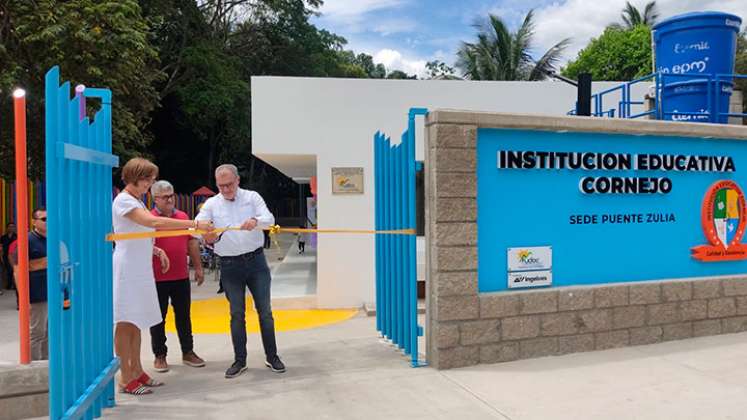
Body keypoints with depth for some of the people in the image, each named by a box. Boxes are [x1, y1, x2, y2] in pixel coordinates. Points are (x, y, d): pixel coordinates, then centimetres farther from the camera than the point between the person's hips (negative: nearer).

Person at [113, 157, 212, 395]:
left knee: (136, 322, 13)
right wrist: (195, 224, -30)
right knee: (125, 323, -3)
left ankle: (136, 371, 21)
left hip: (141, 268, 9)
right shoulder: (123, 201, -14)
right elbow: (155, 222, -28)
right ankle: (126, 379, 4)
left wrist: (157, 250, 8)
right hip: (127, 268, -9)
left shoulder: (137, 202, 17)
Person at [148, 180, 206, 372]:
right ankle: (159, 355, 21)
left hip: (181, 277, 4)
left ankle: (188, 352, 25)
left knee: (183, 316, 14)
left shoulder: (183, 216, 8)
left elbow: (192, 243, 13)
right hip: (158, 278, -4)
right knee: (158, 318, 8)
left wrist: (198, 267, 13)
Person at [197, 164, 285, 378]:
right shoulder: (211, 204, 3)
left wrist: (256, 221, -34)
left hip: (256, 260, 0)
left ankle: (272, 356, 18)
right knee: (236, 314, 7)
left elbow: (269, 219, -11)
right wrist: (205, 234, -33)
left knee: (264, 310, 5)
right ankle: (240, 361, 18)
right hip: (230, 265, 1)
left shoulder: (252, 197, 1)